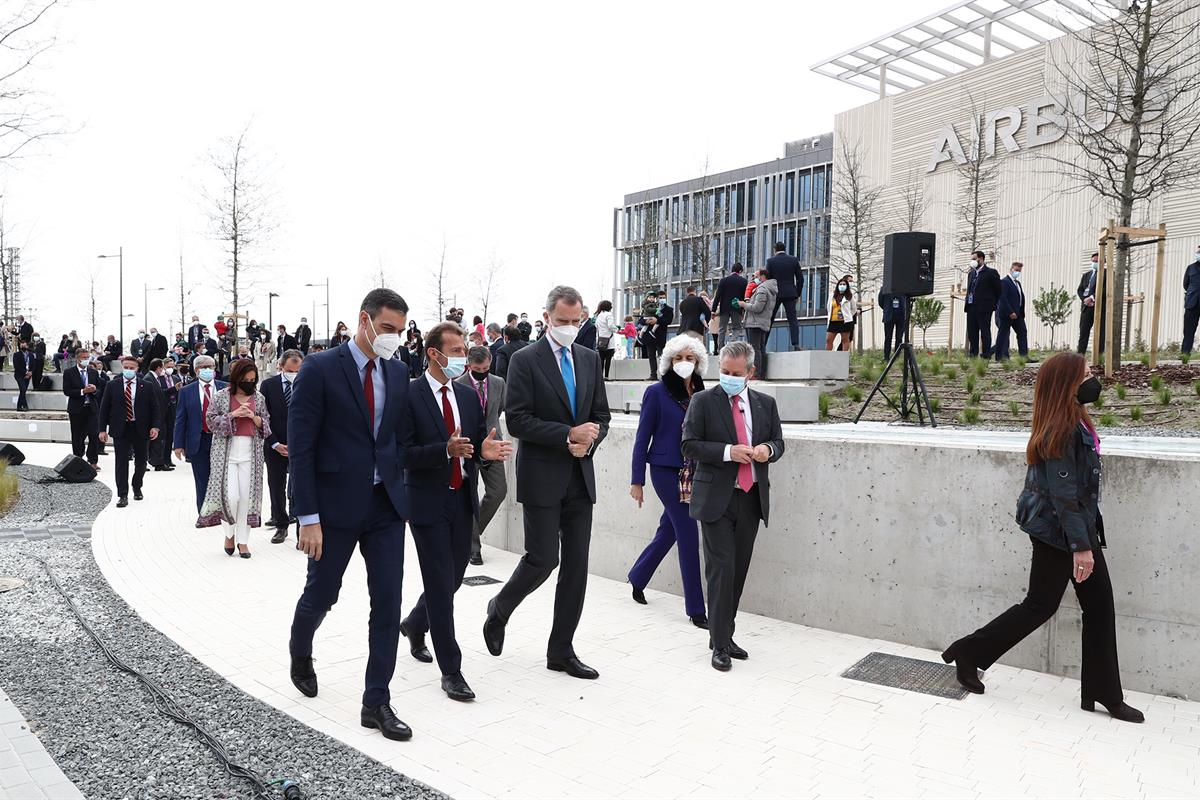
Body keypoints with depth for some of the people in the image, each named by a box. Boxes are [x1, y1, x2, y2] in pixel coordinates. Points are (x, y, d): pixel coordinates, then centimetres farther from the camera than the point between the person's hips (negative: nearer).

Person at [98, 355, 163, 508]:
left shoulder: (148, 386, 2)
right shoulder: (112, 386, 4)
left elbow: (155, 407, 1)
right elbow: (104, 408, 5)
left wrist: (156, 426, -10)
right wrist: (102, 429, -1)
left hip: (141, 429, 1)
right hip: (121, 429, -1)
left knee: (141, 461, 12)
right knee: (121, 462, -3)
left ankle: (137, 487, 35)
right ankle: (123, 495, 0)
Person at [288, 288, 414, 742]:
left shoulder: (398, 373, 6)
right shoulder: (320, 369, -10)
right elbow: (300, 446, -12)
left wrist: (398, 490, 7)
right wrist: (308, 517, -15)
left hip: (386, 504, 4)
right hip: (335, 505, -4)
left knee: (388, 603, 1)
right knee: (322, 594, 13)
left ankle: (376, 703, 13)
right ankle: (300, 653, 47)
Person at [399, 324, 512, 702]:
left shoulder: (468, 396, 8)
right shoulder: (410, 396, -11)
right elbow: (404, 454, -15)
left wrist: (486, 451, -10)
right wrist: (446, 450, -28)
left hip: (463, 500, 6)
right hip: (428, 502, -6)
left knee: (453, 579, 17)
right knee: (441, 585, -2)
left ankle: (414, 624, 46)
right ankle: (450, 670, 9)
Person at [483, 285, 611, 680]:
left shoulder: (590, 359, 11)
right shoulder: (525, 360, -5)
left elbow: (601, 415, 13)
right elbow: (517, 421, -12)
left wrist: (589, 440, -8)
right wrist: (568, 434, -18)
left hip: (580, 478, 5)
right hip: (542, 477, -5)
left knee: (576, 566, 6)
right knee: (543, 559, -5)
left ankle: (561, 651, 18)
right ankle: (499, 610, 26)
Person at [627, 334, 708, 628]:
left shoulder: (701, 394, 8)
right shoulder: (657, 392, -5)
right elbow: (643, 437, -4)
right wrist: (637, 480, -5)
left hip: (692, 474, 5)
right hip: (666, 471, -5)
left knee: (668, 531, 15)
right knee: (688, 535, -6)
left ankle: (637, 578, 39)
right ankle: (695, 609, 4)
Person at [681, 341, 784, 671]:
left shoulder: (765, 403, 10)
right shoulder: (703, 401, -2)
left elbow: (778, 442, 17)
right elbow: (690, 446, -6)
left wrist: (768, 450, -7)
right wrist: (727, 452, -19)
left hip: (752, 498, 4)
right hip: (717, 499, -4)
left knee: (739, 570, 11)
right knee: (722, 569, -6)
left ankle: (726, 636, 24)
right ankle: (720, 644, 4)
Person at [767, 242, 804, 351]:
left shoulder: (771, 261, -1)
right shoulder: (794, 260, 4)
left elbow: (767, 278, -1)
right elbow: (800, 278, 4)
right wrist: (798, 294, 12)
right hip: (790, 294, 1)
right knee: (792, 319, 0)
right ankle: (796, 344, -11)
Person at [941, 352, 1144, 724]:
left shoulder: (1073, 422, 8)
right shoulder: (1061, 431, -21)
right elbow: (1063, 493, -23)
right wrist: (1081, 546, -22)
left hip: (1079, 527, 9)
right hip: (1058, 532, -9)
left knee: (1099, 605, 10)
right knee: (1041, 605, 2)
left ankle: (1104, 693, 19)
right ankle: (968, 653, 15)